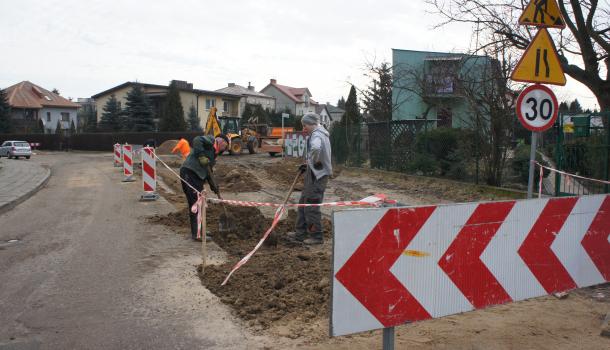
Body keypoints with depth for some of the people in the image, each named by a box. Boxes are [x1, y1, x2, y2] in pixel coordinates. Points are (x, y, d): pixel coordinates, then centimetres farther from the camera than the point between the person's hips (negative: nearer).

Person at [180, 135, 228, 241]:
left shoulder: (212, 154, 27)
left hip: (197, 176, 10)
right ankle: (196, 234, -3)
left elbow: (209, 174, 28)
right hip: (189, 172, -10)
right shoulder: (210, 140, 3)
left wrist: (217, 192, 25)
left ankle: (199, 230, 27)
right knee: (196, 203, -7)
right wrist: (201, 156, -19)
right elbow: (196, 140, -19)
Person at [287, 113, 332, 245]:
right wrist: (307, 165, 17)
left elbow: (315, 148, -41)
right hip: (315, 174, 10)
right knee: (303, 203, 15)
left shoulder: (317, 135, -17)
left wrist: (315, 162, -24)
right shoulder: (320, 134, 17)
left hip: (317, 176, -10)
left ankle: (316, 236, 7)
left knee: (311, 206, -3)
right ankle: (300, 233, 22)